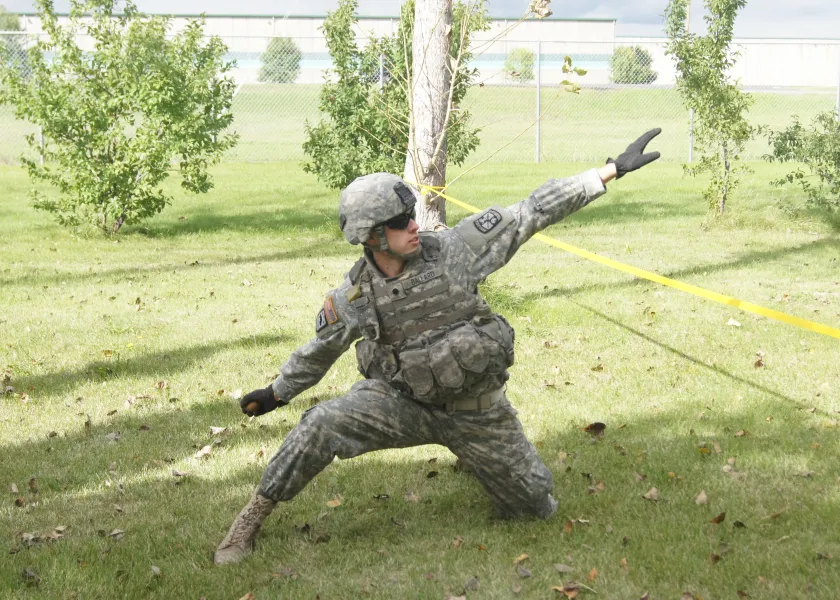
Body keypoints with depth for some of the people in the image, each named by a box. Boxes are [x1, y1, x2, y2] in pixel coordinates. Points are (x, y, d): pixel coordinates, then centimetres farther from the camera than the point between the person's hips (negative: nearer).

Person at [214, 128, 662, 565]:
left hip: (475, 410, 1)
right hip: (402, 400, -1)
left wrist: (612, 170, -19)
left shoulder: (453, 249, -17)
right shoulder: (352, 299, -12)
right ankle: (251, 519, -8)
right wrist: (278, 392, 20)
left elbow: (532, 213, -18)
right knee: (321, 425, -26)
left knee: (536, 509, 10)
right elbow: (320, 351, 9)